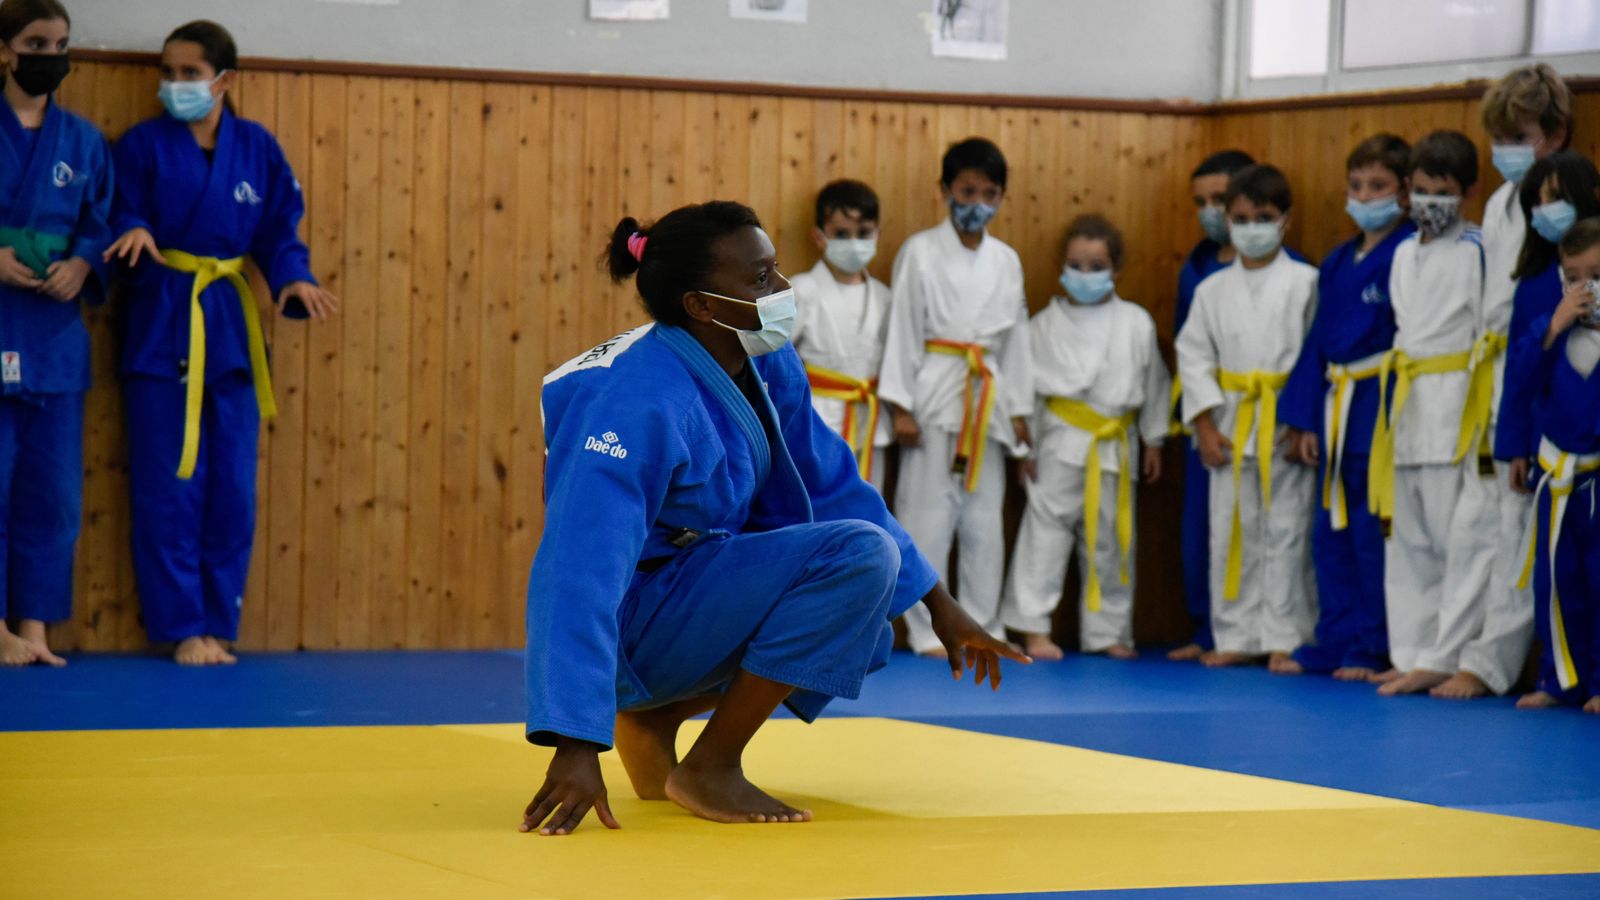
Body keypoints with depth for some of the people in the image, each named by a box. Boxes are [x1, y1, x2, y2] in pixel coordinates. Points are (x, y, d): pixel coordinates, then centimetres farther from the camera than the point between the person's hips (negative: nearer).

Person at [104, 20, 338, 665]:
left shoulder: (256, 149, 6)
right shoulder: (144, 145, -2)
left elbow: (278, 232, 8)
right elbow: (120, 222, -3)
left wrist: (294, 280, -11)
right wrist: (136, 234, -26)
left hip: (230, 327, 3)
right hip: (161, 328, -3)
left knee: (233, 490, 5)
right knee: (169, 488, -4)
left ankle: (218, 624, 15)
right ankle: (182, 627, 4)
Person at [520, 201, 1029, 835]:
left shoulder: (769, 366, -1)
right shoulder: (640, 402, -27)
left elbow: (835, 490, 10)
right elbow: (581, 573, -33)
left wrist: (939, 605, 7)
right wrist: (575, 747, -41)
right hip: (634, 622, -9)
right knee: (859, 554, -21)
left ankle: (652, 719, 8)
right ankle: (709, 770, -15)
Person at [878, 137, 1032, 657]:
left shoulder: (1006, 260, 10)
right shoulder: (921, 252, -3)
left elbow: (1016, 337, 14)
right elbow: (903, 330, -4)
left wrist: (1018, 412, 11)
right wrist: (900, 407, -9)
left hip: (988, 399, 4)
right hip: (934, 394, -4)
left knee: (985, 518, 7)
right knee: (928, 515, -3)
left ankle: (982, 624, 15)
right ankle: (926, 629, 4)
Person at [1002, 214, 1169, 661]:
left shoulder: (1137, 323, 3)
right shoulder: (1046, 324, -3)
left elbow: (1155, 383, 11)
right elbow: (1026, 385, 0)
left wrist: (1153, 441, 12)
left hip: (1116, 447, 3)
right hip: (1062, 443, -3)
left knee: (1110, 538, 10)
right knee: (1046, 530, -7)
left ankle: (1106, 631, 21)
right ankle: (1033, 629, -2)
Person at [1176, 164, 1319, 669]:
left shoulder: (1305, 283, -1)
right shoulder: (1213, 290, 9)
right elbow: (1193, 355, 7)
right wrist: (1205, 425, -2)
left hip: (1288, 427, -3)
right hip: (1230, 429, 3)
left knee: (1286, 533, -1)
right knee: (1231, 533, 6)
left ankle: (1285, 638, 4)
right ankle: (1237, 637, 14)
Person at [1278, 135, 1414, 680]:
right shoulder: (1337, 263, 15)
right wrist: (1306, 420, 12)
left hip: (1383, 407, -8)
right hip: (1338, 411, 8)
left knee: (1375, 533, -4)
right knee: (1333, 533, 11)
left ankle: (1375, 648, 4)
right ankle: (1337, 642, 20)